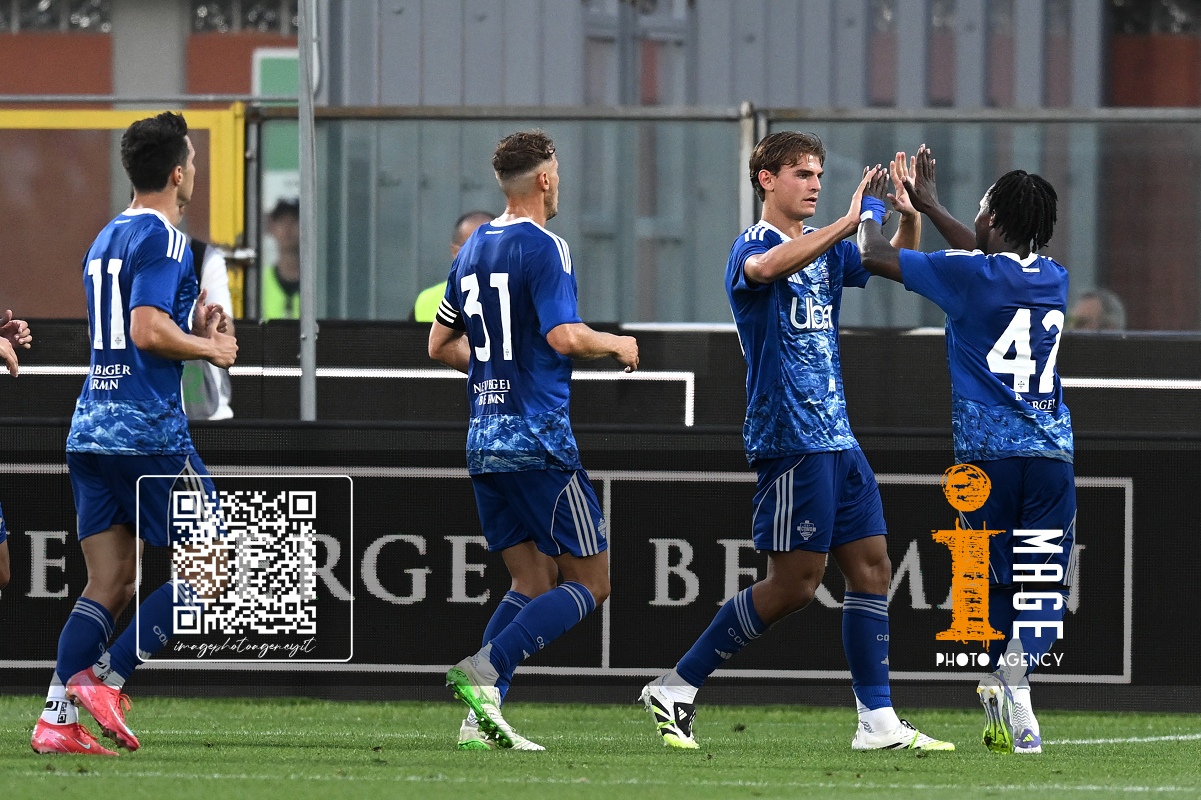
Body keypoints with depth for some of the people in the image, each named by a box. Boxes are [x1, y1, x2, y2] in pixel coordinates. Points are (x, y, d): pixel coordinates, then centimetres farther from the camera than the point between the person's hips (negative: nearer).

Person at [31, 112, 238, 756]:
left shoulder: (106, 239, 19)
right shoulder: (162, 238, -10)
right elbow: (148, 331, -21)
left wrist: (193, 331, 16)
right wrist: (209, 347, -6)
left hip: (92, 430, 9)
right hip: (149, 430, -9)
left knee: (109, 583, 7)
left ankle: (56, 720, -4)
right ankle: (104, 679, -7)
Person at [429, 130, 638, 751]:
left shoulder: (473, 250, 13)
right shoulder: (543, 247, -11)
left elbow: (440, 345, 20)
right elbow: (564, 336, -22)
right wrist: (618, 345, -4)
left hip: (484, 439, 8)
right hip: (540, 441, -8)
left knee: (532, 583, 12)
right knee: (590, 583, -1)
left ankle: (482, 712, -3)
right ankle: (485, 669, -18)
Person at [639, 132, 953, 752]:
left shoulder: (826, 249, 17)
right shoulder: (753, 245, -8)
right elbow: (763, 268, -33)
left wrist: (909, 216, 5)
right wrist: (847, 224, -37)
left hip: (837, 437, 9)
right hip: (790, 438, -9)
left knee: (871, 567, 4)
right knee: (794, 583, -9)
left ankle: (878, 722, 6)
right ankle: (676, 689, -1)